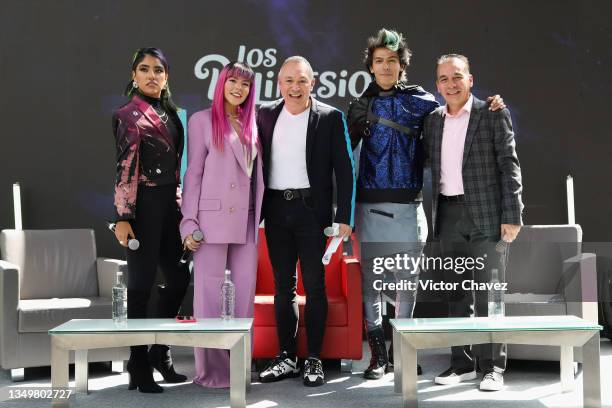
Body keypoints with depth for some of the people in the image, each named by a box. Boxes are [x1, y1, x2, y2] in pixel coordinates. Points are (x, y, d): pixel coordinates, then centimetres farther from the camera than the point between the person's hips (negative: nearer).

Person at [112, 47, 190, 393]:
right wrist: (123, 216, -19)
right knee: (142, 282, -3)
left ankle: (160, 352, 25)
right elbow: (125, 168, -13)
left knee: (179, 277, 10)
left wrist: (179, 205, 15)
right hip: (144, 204, -7)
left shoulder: (171, 114, 15)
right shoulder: (129, 115, -5)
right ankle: (139, 366, 7)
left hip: (169, 204, 7)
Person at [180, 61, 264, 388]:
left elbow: (256, 174, 16)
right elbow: (193, 172, -1)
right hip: (212, 218, -4)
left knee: (245, 294, 5)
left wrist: (259, 217, 7)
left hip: (246, 221, 4)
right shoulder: (202, 120, 3)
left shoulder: (252, 124, 16)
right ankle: (210, 368, 6)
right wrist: (189, 223, -8)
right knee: (209, 294, -2)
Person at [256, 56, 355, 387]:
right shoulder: (265, 115, 8)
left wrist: (344, 217, -9)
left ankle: (314, 359, 11)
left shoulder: (330, 117, -1)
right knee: (283, 285, 9)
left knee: (314, 285, 2)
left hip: (311, 209, -3)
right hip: (276, 209, 3)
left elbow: (344, 169, -3)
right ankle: (286, 358, 18)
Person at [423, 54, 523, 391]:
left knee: (488, 295, -2)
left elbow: (509, 166, -5)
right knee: (456, 294, 9)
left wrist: (512, 216, -12)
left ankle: (492, 367, 6)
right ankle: (462, 363, 18)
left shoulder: (493, 115, -2)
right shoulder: (433, 121, 12)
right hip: (449, 216, 5)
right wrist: (434, 217, 6)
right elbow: (433, 168, 14)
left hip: (485, 215, -5)